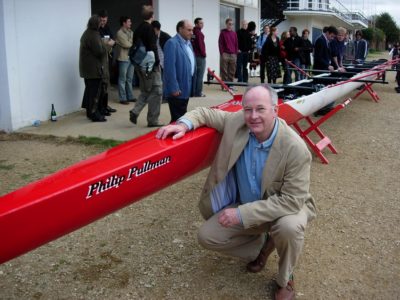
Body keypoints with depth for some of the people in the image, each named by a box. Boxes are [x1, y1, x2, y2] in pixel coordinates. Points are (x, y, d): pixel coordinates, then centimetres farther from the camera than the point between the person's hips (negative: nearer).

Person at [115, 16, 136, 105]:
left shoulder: (131, 32, 15)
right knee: (122, 79, -2)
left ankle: (130, 97, 20)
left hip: (131, 58, 7)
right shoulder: (120, 33, -8)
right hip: (123, 58, -7)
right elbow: (126, 44, -14)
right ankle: (122, 98, 2)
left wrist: (130, 42, -9)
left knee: (130, 79, 12)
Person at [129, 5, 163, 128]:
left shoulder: (138, 28, 12)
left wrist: (136, 62, 17)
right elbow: (153, 47, -18)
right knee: (156, 91, 1)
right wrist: (157, 62, -12)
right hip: (149, 64, -8)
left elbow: (135, 45, 14)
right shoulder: (149, 28, -12)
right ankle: (153, 120, 3)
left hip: (140, 64, 8)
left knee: (145, 91, 20)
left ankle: (135, 111, 2)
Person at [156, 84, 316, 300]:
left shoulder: (295, 148, -30)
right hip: (245, 206, 4)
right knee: (206, 236, -9)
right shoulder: (236, 123, -16)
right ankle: (261, 245, 16)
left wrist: (242, 213, -33)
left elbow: (292, 200, -30)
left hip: (286, 207, -4)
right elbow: (206, 113, 1)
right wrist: (184, 124, -23)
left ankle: (285, 280, -3)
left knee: (289, 226, -37)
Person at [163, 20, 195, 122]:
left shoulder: (188, 43, 15)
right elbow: (170, 67, -20)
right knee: (177, 119, -4)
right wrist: (174, 88, -22)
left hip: (186, 87, 9)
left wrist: (192, 84, 18)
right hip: (177, 89, -9)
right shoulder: (172, 43, -14)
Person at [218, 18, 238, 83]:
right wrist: (222, 53, -9)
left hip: (233, 55, 4)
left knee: (232, 71, 6)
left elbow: (236, 44, 15)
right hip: (225, 54, -4)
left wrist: (236, 53, 7)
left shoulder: (234, 33, 12)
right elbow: (220, 44, -3)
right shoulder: (223, 32, 1)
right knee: (224, 71, -2)